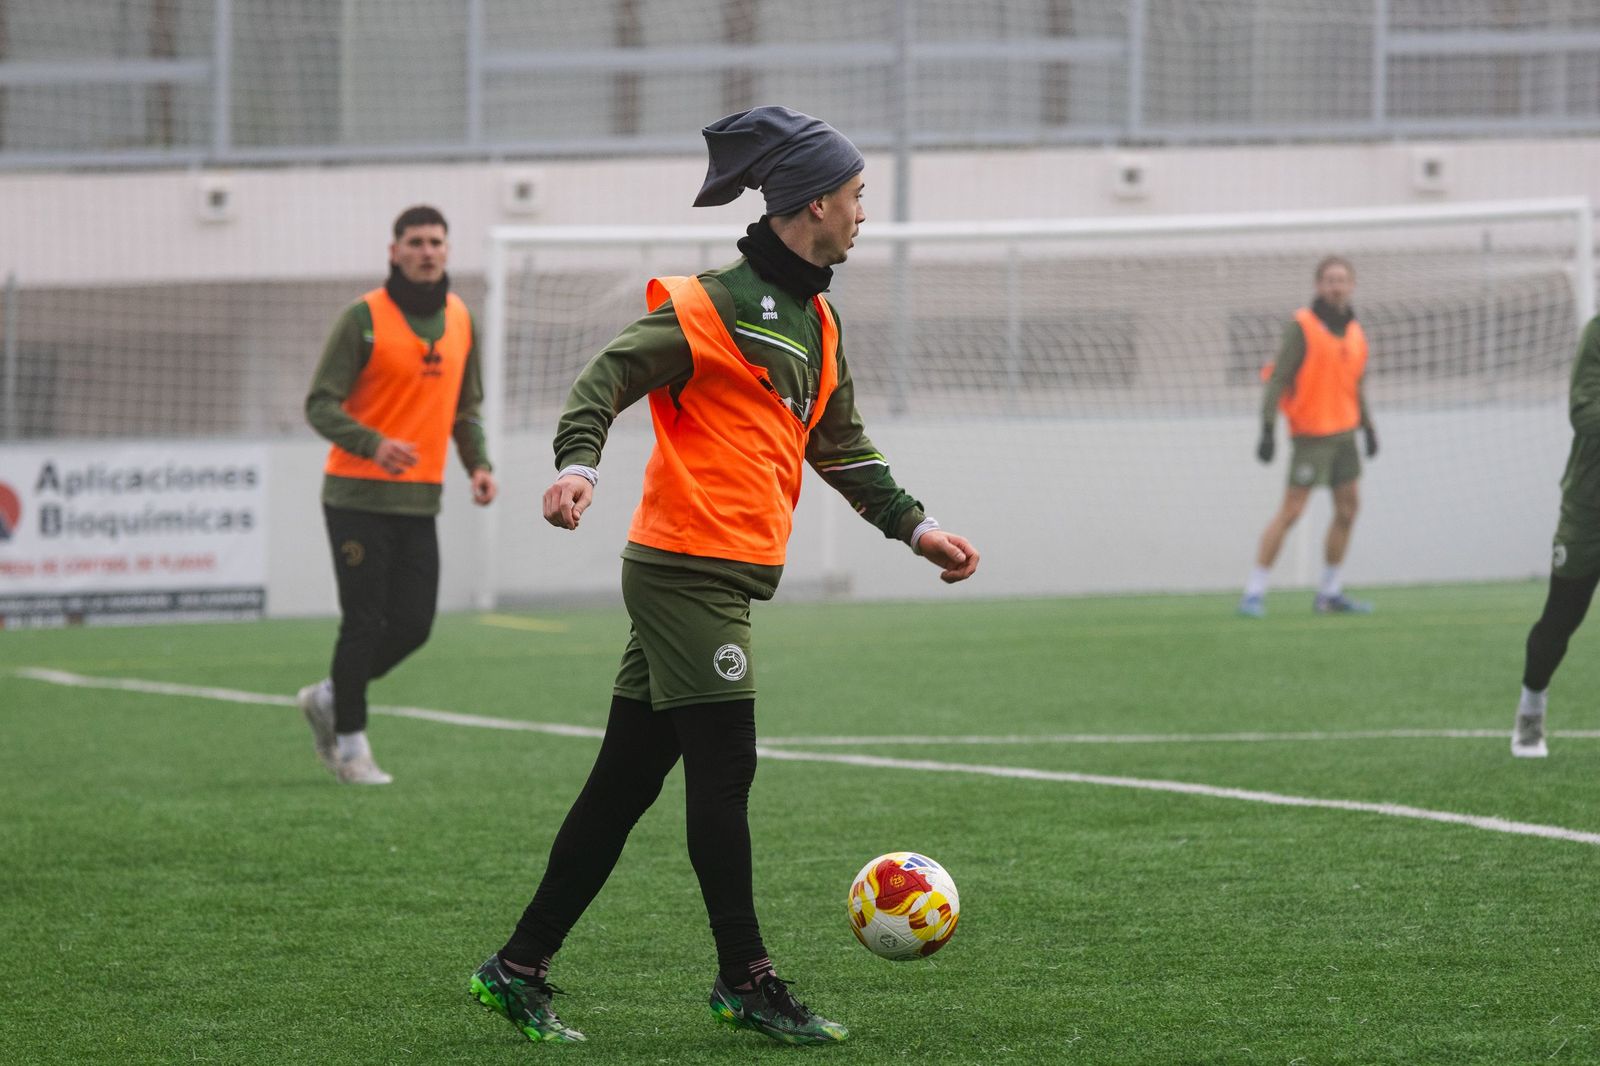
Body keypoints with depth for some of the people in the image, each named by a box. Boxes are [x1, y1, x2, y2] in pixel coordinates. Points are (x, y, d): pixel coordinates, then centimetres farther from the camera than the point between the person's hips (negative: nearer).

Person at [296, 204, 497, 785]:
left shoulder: (460, 320, 9)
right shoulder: (365, 318, -9)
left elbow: (466, 406, 19)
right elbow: (320, 404, -11)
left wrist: (479, 464, 1)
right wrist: (374, 444, -27)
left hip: (419, 499, 6)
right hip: (357, 495, -6)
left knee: (413, 626, 3)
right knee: (365, 622, -5)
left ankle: (330, 699, 25)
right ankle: (349, 743, 8)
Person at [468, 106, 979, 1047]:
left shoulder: (817, 323, 18)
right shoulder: (717, 306, -11)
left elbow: (841, 447, 27)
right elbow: (609, 376, -15)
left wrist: (916, 528, 22)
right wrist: (580, 463, -31)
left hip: (727, 579, 9)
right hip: (688, 570, -9)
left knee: (626, 782, 10)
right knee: (724, 770, -6)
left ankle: (520, 969, 14)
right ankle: (746, 980, 1)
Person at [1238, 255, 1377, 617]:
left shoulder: (1354, 332, 11)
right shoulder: (1302, 327, -9)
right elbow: (1277, 379, -11)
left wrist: (1368, 427, 17)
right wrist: (1268, 429, -17)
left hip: (1344, 434, 7)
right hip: (1312, 434, -7)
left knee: (1347, 509, 7)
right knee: (1291, 510, -10)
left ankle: (1330, 593, 16)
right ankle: (1254, 592, -7)